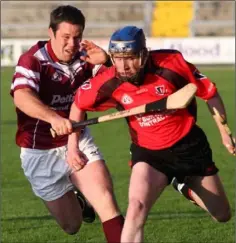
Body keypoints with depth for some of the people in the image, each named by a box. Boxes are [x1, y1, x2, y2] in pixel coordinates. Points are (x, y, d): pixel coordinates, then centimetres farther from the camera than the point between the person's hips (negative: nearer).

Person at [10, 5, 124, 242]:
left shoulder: (83, 56, -7)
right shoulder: (33, 60, -20)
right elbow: (22, 97, -38)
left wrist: (106, 62, -27)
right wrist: (53, 118, -57)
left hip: (78, 141, 3)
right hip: (41, 153, -2)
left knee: (106, 200, -22)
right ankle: (77, 202, 47)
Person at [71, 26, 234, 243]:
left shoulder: (171, 64, -25)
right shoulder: (108, 84, -21)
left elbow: (210, 93, -9)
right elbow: (78, 105, 1)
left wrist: (224, 133, -1)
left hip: (189, 146, 1)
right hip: (148, 152, -1)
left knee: (223, 216, 15)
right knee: (136, 208, -29)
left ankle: (186, 186, 47)